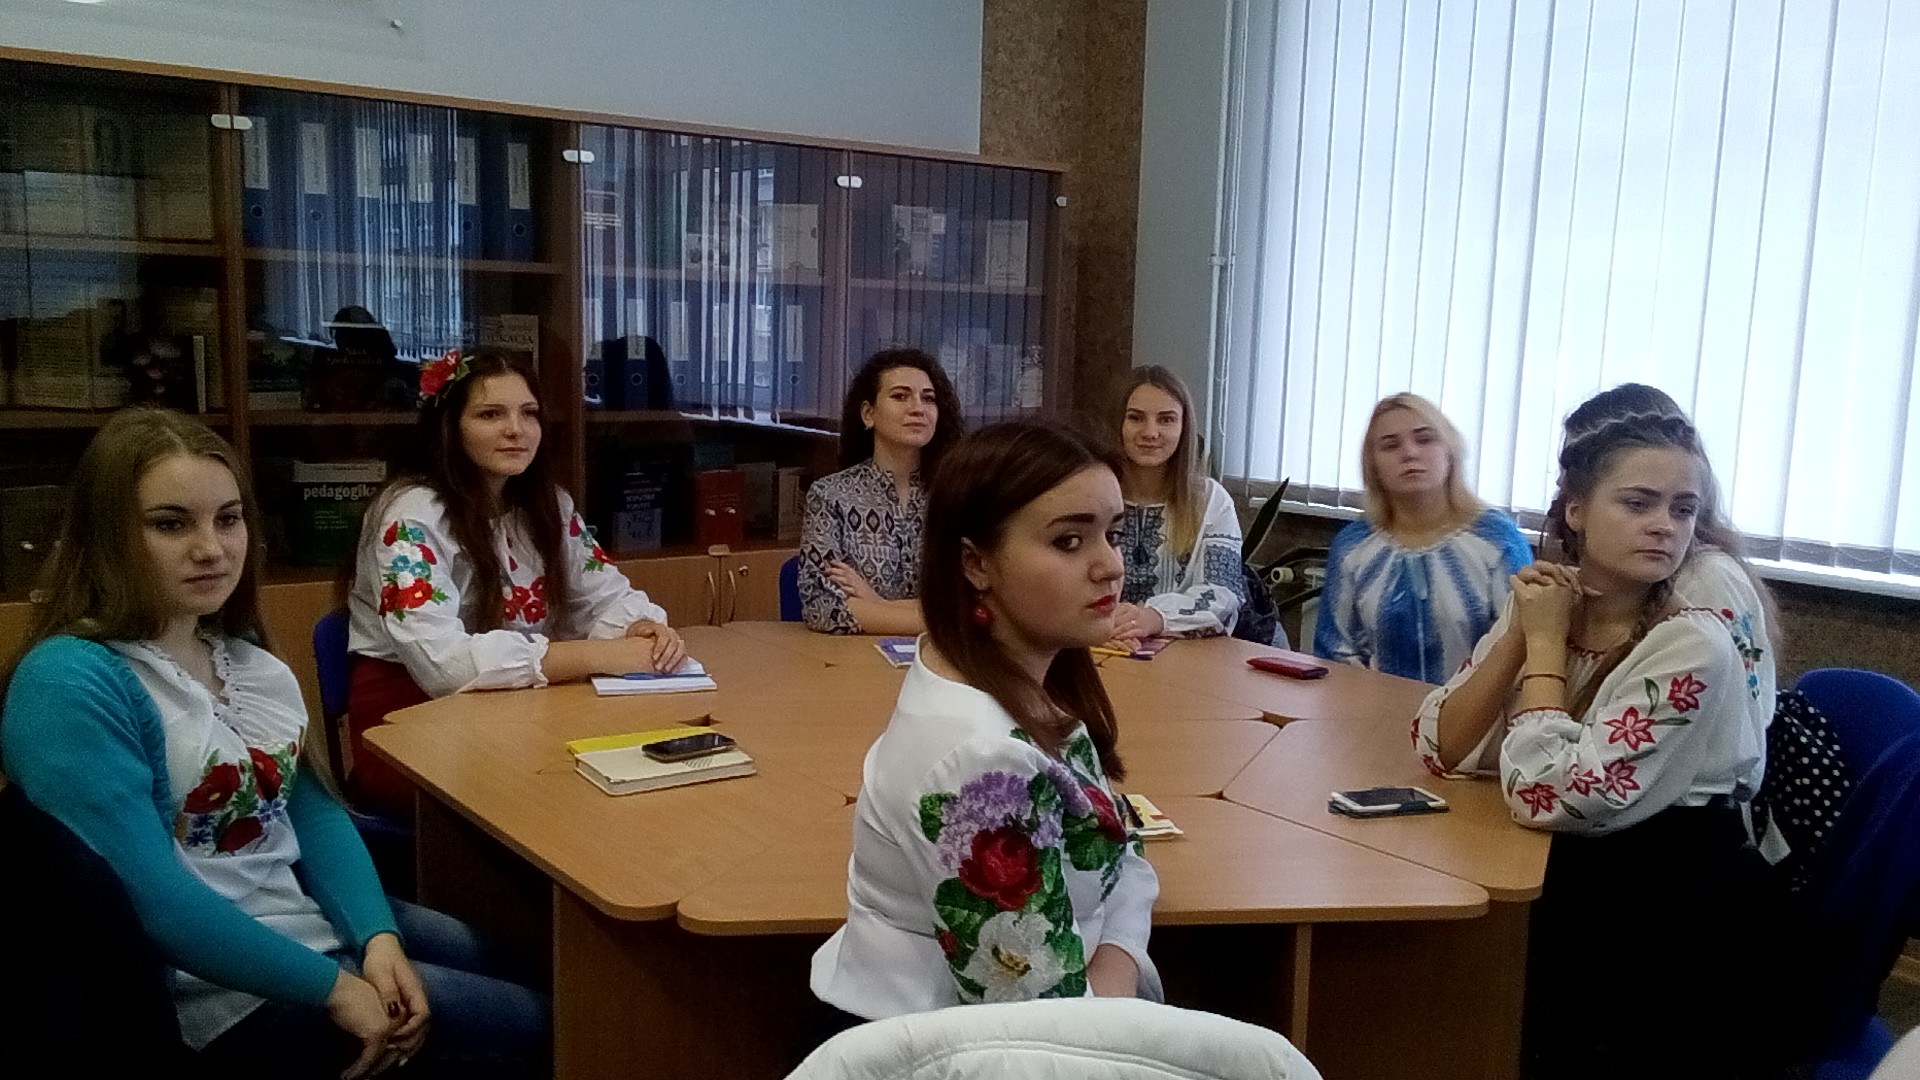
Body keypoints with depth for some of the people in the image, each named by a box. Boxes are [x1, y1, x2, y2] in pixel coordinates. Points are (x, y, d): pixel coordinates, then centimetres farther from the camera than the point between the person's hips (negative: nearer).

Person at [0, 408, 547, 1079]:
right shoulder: (69, 684, -22)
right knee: (523, 1025, 0)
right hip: (224, 991, -8)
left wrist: (378, 935, -11)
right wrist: (333, 987, -21)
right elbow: (147, 895, -26)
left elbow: (310, 808, 5)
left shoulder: (246, 659, 4)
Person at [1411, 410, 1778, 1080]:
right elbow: (1443, 751, -8)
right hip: (1565, 886, 5)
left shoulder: (1693, 645, -20)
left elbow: (1546, 795, -25)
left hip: (1668, 930, -5)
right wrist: (1520, 633, -17)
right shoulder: (1542, 603, -3)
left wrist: (1548, 642, -17)